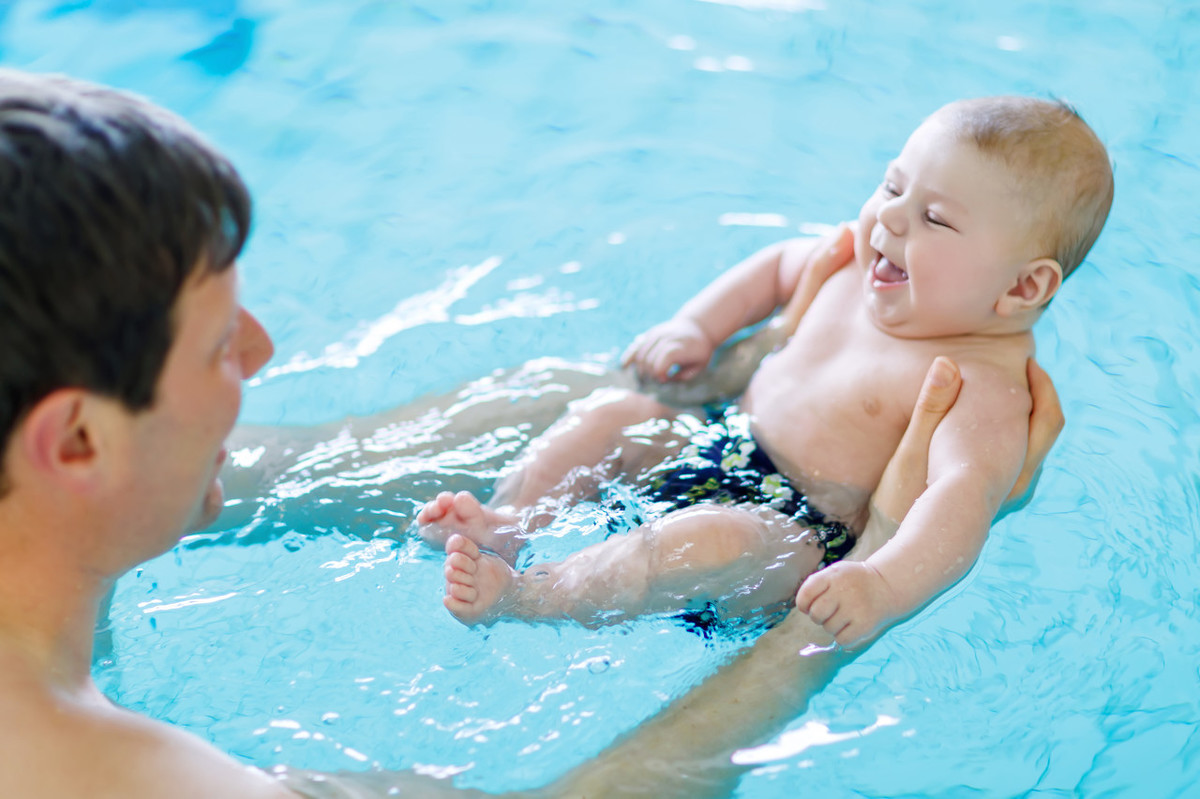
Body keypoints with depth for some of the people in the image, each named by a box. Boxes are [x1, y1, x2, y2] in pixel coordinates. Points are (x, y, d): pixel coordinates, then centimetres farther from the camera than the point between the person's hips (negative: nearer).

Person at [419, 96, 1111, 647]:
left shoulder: (985, 383, -23)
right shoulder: (860, 267, 2)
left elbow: (966, 493, -40)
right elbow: (781, 264, 23)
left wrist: (887, 584, -57)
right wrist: (697, 326, 10)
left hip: (804, 539, -9)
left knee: (714, 539, -37)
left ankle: (522, 596, -33)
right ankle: (509, 524, -7)